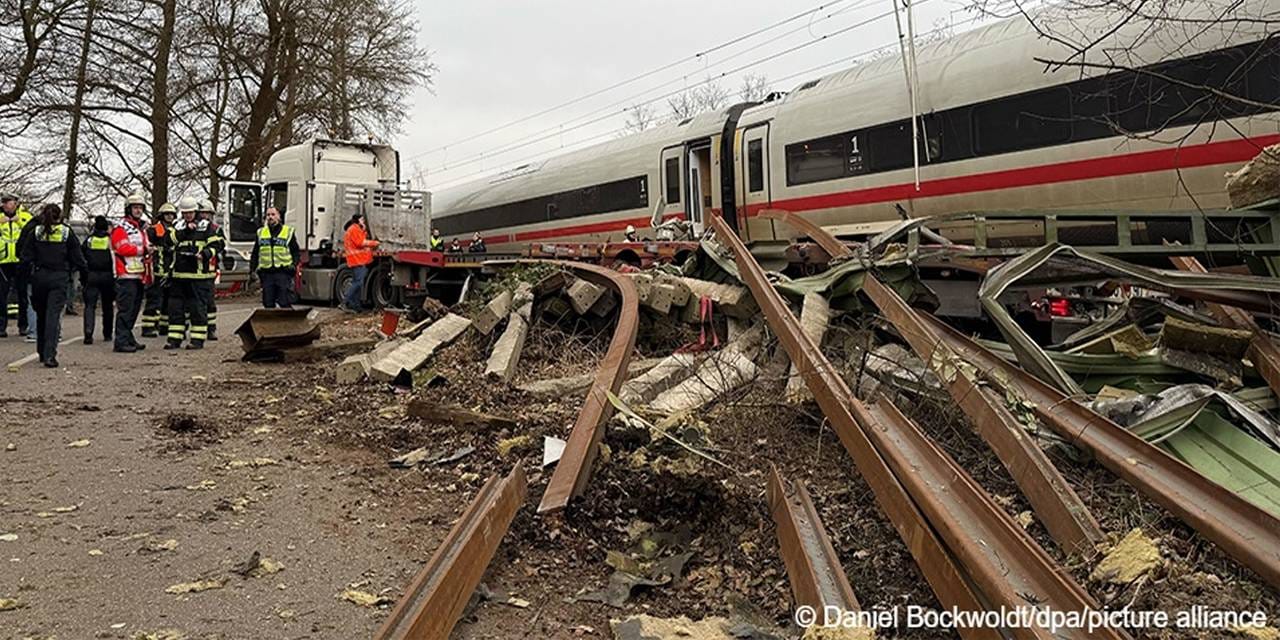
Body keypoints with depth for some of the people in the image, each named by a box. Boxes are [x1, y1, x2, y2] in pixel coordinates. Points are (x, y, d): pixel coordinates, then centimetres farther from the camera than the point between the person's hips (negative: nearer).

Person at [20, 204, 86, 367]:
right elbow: (77, 256, 0)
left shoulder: (35, 232, 2)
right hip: (59, 278, -2)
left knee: (41, 315, 17)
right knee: (54, 315, -7)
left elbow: (26, 256, 1)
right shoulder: (67, 232, -2)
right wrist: (81, 268, 17)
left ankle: (42, 352, 28)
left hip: (39, 276, 2)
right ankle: (49, 355, -18)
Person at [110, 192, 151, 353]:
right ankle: (121, 343, -11)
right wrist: (142, 250, -19)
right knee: (125, 309, -11)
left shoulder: (142, 229, 22)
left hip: (139, 276, 9)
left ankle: (129, 339, 20)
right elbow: (123, 249, -18)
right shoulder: (121, 228, -5)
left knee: (134, 309, 13)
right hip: (127, 275, -9)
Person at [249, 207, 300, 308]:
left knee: (285, 304, -7)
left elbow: (296, 252, 6)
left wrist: (294, 264, -11)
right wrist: (252, 269, 8)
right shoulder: (261, 233, 16)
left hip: (283, 273, -3)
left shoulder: (288, 231, 7)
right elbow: (255, 254, 18)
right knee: (268, 304, 5)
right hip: (267, 273, 3)